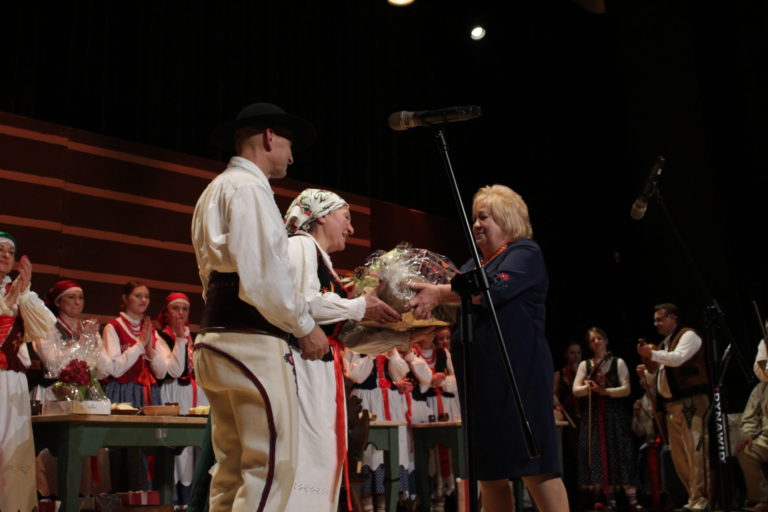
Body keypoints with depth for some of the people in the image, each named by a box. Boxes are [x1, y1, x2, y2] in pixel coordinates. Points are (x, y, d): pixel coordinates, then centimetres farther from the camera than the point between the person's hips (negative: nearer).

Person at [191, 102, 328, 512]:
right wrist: (305, 326, -8)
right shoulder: (249, 186, -8)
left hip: (219, 337, 10)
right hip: (251, 342, -10)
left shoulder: (215, 190, 23)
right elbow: (263, 274, -19)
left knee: (232, 468, 12)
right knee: (270, 466, -8)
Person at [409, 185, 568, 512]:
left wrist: (439, 294, -23)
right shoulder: (475, 265, 21)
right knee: (489, 472, 8)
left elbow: (495, 289, -20)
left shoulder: (525, 253, -1)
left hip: (516, 373, -8)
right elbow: (453, 307, 12)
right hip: (480, 378, 8)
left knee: (534, 464, -10)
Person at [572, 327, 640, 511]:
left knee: (621, 456, -6)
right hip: (594, 415, 2)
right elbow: (575, 390, 1)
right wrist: (589, 387, -18)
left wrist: (605, 391, -17)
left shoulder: (618, 362, 4)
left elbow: (626, 389, -5)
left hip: (615, 415, -2)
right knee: (600, 457, 0)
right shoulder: (584, 365, 10)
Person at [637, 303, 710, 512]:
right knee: (679, 456, 8)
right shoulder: (664, 344, 23)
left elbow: (678, 358, -21)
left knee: (695, 451, -14)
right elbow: (657, 381, 26)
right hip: (672, 406, 9)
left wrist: (652, 354, -21)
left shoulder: (688, 335, -2)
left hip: (690, 402, -9)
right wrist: (646, 373, 7)